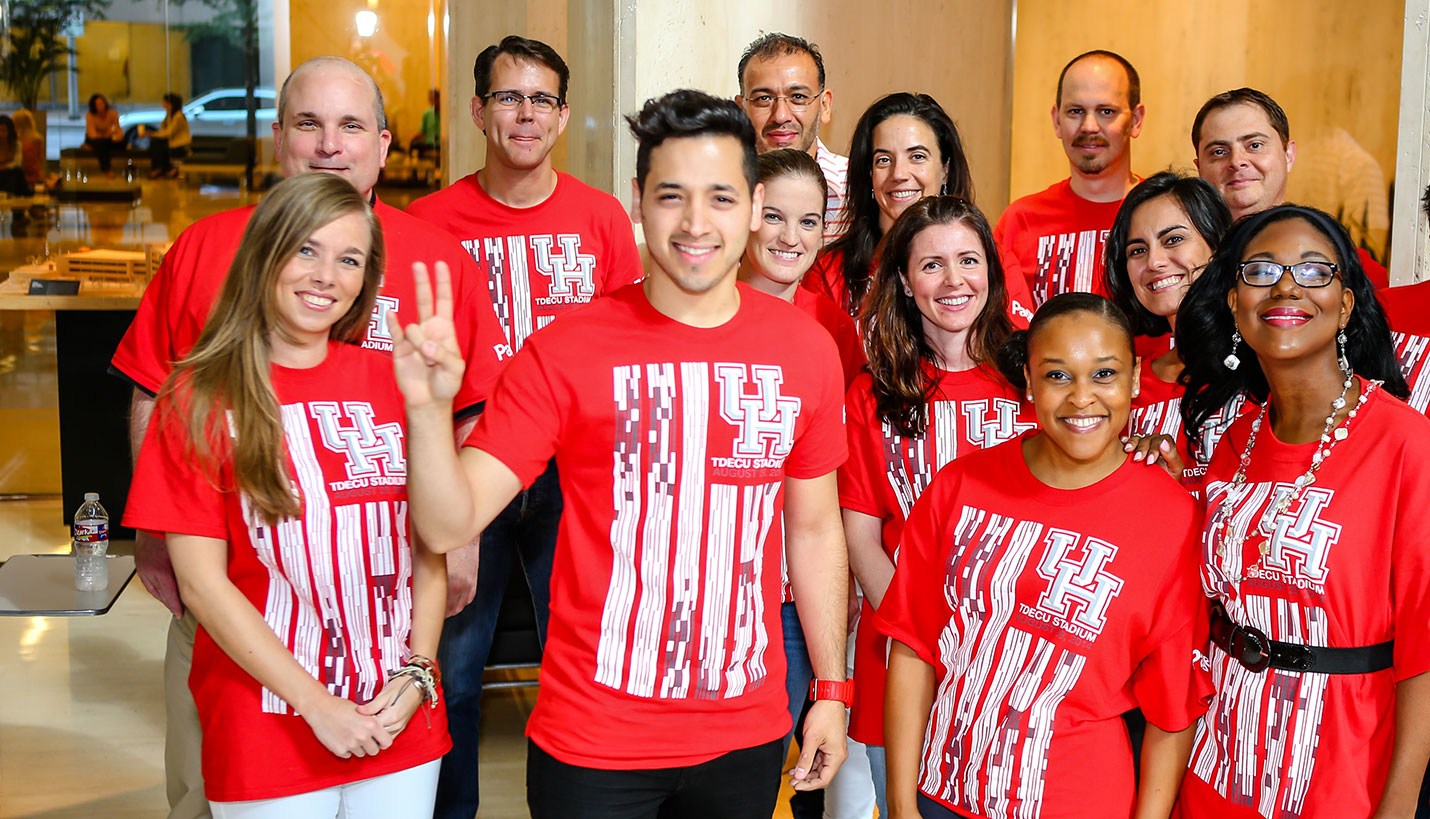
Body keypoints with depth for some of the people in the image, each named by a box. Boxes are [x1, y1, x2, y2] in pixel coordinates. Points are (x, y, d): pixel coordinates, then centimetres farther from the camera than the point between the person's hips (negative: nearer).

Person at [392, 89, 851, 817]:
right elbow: (449, 525, -13)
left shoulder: (805, 350, -1)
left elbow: (814, 527, 9)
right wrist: (429, 408, -30)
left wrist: (831, 688, 10)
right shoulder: (565, 352, -10)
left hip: (747, 737, 3)